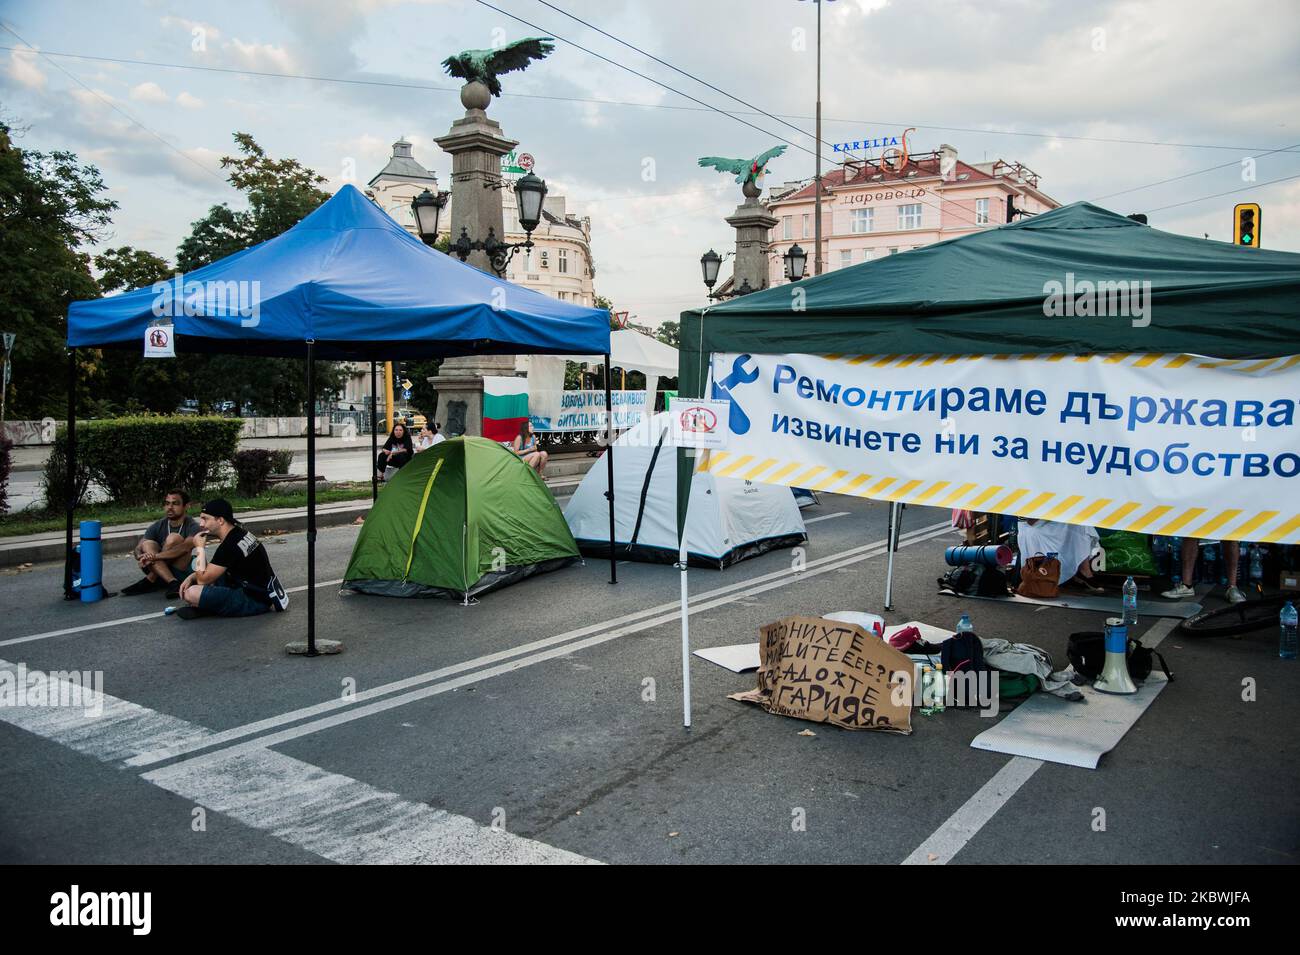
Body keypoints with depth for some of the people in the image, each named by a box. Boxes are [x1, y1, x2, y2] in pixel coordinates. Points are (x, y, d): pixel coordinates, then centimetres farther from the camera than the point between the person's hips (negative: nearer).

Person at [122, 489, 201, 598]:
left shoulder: (192, 526, -11)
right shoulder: (157, 526, 2)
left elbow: (185, 548, -31)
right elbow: (138, 549, -9)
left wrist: (155, 556, -39)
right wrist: (141, 557, -33)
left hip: (182, 572, -4)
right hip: (160, 572, 4)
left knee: (174, 538, -25)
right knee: (147, 544, -22)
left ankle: (150, 581, -18)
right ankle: (173, 583, -31)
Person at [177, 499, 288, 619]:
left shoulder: (230, 545, -21)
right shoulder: (238, 534, 9)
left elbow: (203, 580, -14)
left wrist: (200, 548, -6)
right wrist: (191, 577, 5)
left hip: (255, 600, -11)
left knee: (192, 594, -24)